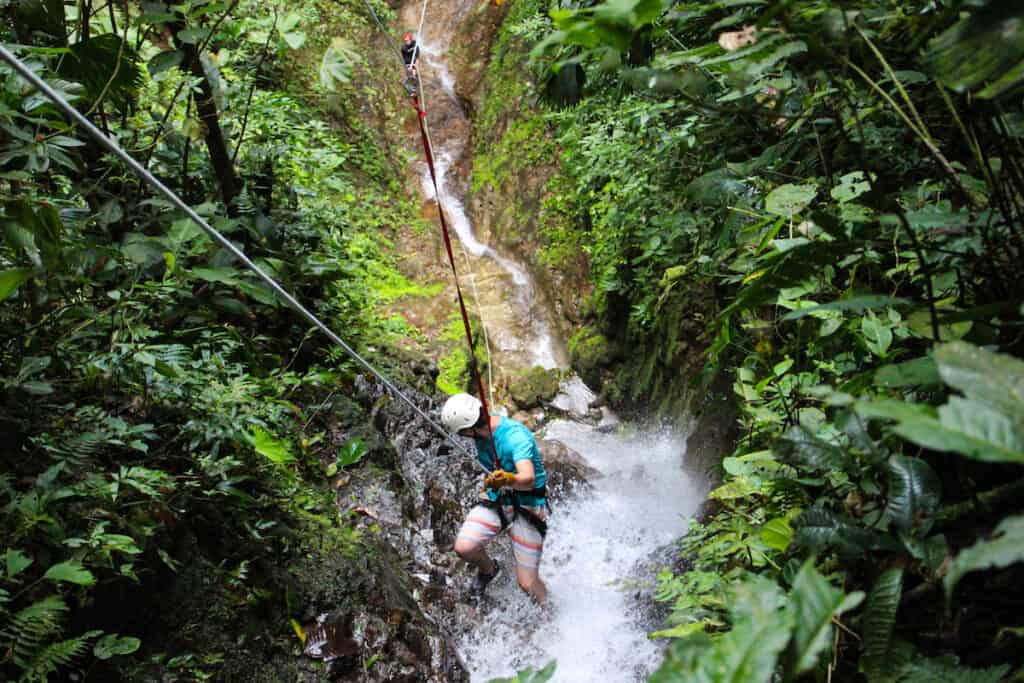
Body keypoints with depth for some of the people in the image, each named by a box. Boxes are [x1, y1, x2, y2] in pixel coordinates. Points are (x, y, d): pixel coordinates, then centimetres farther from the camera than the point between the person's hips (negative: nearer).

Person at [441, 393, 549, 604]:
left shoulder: (516, 436, -28)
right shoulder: (482, 432, -5)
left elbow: (529, 479, -42)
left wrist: (510, 479, -62)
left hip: (527, 505, -6)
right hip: (495, 498, 6)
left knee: (527, 583, -6)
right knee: (463, 548, -17)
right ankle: (488, 569, 17)